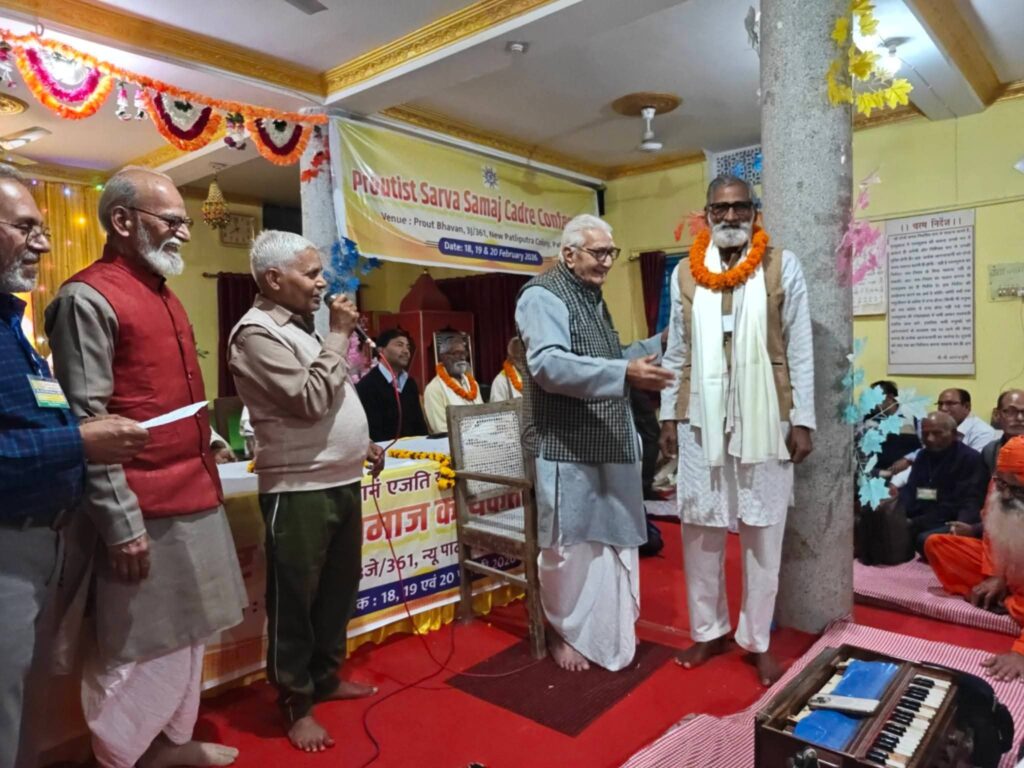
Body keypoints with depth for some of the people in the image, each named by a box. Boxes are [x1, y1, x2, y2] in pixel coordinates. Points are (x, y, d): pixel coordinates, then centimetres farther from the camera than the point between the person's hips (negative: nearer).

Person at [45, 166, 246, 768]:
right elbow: (87, 424, -17)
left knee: (185, 634, 20)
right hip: (144, 510, -9)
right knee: (137, 647, 6)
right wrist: (120, 524, -19)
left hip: (196, 497, 9)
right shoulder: (88, 298, -12)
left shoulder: (165, 294, 15)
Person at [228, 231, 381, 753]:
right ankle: (296, 703, 22)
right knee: (295, 599, 5)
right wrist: (339, 335, -16)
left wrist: (361, 443, 20)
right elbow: (310, 400, -22)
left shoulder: (302, 327, 15)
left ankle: (325, 676, 37)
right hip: (299, 489, -9)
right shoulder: (258, 332, -14)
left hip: (342, 481, 9)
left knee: (339, 587, 19)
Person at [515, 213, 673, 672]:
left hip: (610, 444, 9)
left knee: (615, 539, 14)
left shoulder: (593, 298, 18)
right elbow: (549, 365, -25)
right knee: (568, 544, 4)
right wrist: (624, 374, -31)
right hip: (568, 446, -8)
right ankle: (564, 632, 25)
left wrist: (657, 345, 16)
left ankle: (611, 629, 30)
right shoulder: (544, 296, -11)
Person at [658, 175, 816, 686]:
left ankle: (757, 639, 22)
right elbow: (676, 351, 9)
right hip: (701, 418, 2)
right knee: (700, 528, 8)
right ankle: (708, 631, 25)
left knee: (762, 532, 6)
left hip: (764, 418, -1)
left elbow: (799, 349, 0)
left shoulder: (782, 266, 1)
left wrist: (802, 420, -4)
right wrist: (668, 415, 6)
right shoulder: (685, 273, 7)